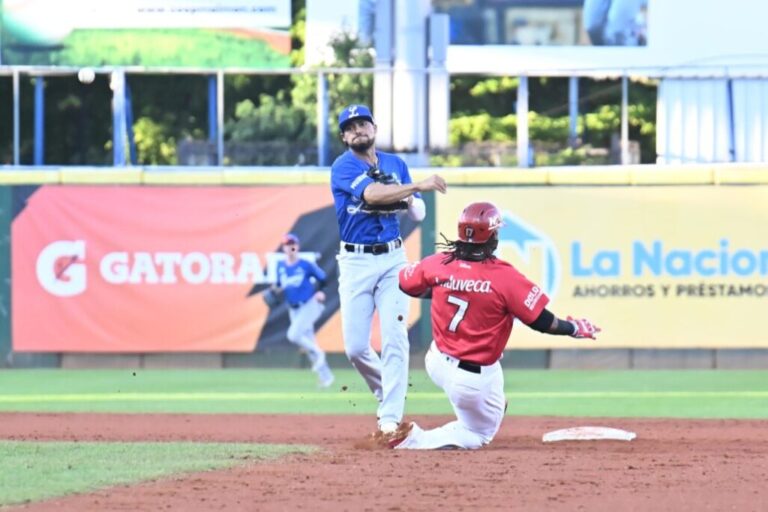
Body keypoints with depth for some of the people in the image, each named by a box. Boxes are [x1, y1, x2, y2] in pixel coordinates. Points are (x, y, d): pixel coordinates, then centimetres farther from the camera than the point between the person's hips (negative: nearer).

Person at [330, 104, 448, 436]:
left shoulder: (395, 165, 10)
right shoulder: (343, 168, -5)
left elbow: (418, 214, 8)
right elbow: (372, 194, -24)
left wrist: (405, 198, -14)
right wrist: (418, 186, -31)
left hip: (392, 259, 2)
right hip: (355, 262, -2)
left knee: (395, 339, -11)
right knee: (355, 346, -2)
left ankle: (391, 417, -11)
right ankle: (386, 393, 26)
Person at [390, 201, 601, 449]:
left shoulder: (438, 264, -11)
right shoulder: (504, 276, -23)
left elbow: (405, 282, 8)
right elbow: (543, 322, -17)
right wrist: (575, 328, 2)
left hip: (436, 362, 6)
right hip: (475, 380, -6)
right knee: (478, 434, 12)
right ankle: (415, 440, -8)